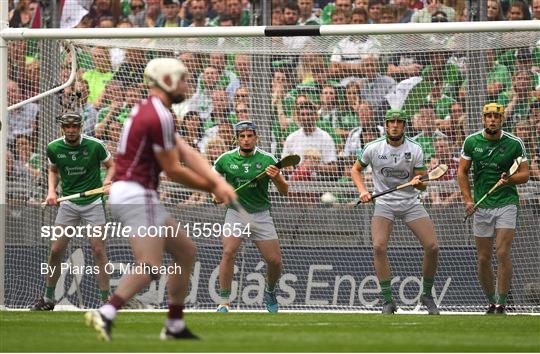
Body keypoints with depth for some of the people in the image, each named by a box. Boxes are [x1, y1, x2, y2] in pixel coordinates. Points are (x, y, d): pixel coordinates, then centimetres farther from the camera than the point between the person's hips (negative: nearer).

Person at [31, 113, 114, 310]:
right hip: (68, 203, 3)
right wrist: (51, 190, 0)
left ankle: (106, 300, -2)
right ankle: (48, 299, 16)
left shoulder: (95, 145, -11)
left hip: (93, 203, -3)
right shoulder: (53, 148, -3)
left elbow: (111, 165, 5)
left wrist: (107, 181, -15)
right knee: (56, 250, 1)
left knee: (98, 250, -9)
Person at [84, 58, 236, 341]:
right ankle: (105, 314, -32)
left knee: (186, 251, 17)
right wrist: (213, 187, 1)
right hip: (136, 194, -10)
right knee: (150, 267, -19)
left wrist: (218, 182, -3)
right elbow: (173, 170, -11)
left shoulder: (149, 111, 18)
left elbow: (188, 153, 10)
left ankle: (175, 326, 19)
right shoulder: (159, 116, -14)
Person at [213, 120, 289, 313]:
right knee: (228, 253, -23)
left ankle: (270, 291, 30)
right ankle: (223, 302, -18)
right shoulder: (226, 159, -4)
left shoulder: (267, 159, -6)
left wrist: (277, 178, -27)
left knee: (275, 260, -3)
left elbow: (284, 191, -6)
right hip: (235, 213, -1)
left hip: (261, 215, 1)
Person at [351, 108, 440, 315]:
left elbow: (422, 185, -3)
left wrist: (418, 182, -26)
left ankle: (427, 295, 9)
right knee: (379, 246, -23)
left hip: (411, 203, 1)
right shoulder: (373, 148, -5)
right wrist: (362, 191, -5)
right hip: (384, 204, -1)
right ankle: (387, 300, -14)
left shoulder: (415, 150, -5)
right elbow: (356, 169, 11)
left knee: (432, 247, -12)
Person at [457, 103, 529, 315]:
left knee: (503, 254, -14)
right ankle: (491, 303, 19)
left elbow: (524, 173, 2)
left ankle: (501, 305, -9)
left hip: (506, 203, -2)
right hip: (481, 207, 2)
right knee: (483, 259, 4)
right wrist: (468, 200, -1)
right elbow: (462, 171, 9)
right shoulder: (471, 142, 2)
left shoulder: (514, 144, -3)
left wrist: (509, 180, -19)